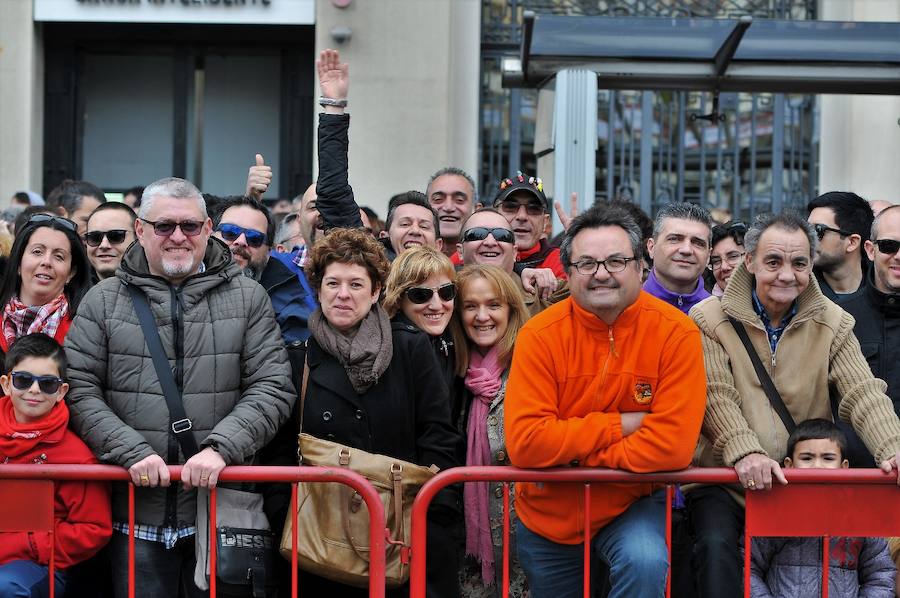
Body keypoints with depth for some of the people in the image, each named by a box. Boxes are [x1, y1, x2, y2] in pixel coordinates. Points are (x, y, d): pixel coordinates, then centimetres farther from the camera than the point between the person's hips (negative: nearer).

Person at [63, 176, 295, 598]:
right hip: (136, 512, 0)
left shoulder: (248, 298, 6)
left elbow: (273, 387, 0)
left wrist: (220, 447, -13)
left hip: (225, 507, 0)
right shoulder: (103, 301, 7)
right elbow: (80, 390, 0)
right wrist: (132, 452, -12)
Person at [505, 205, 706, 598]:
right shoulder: (540, 334, -13)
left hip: (633, 504, -2)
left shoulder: (675, 333, -15)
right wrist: (619, 425, -21)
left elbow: (673, 443, -22)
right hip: (547, 514, 2)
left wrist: (570, 453, -18)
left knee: (645, 563, -30)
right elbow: (523, 441, -21)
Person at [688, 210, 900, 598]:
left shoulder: (832, 324, 7)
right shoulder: (710, 320, -1)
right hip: (724, 481, -2)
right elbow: (715, 396, -12)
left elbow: (863, 393, -4)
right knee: (716, 544, -29)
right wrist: (744, 452, -29)